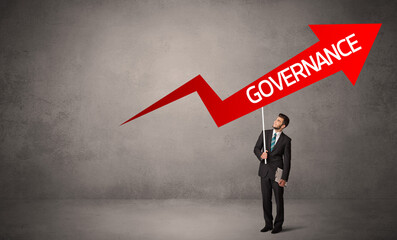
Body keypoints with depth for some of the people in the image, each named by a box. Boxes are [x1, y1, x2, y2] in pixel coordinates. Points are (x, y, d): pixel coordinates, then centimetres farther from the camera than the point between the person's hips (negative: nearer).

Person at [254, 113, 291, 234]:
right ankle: (268, 224, 21)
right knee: (266, 199, 9)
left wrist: (284, 178, -11)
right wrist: (260, 155, -15)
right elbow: (256, 148, 10)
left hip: (277, 172, -3)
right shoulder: (265, 133, 5)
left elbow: (287, 160, -5)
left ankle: (278, 225, 17)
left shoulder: (286, 140, -4)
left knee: (279, 199, 3)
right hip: (264, 171, 3)